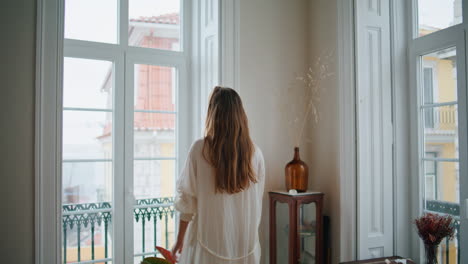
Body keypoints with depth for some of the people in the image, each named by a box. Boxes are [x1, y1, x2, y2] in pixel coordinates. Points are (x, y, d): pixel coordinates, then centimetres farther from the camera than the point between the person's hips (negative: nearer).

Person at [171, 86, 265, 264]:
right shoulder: (255, 153, -4)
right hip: (246, 243, 3)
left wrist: (180, 239, 4)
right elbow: (257, 203, 3)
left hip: (209, 240, -2)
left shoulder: (200, 149, -12)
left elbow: (187, 198, -7)